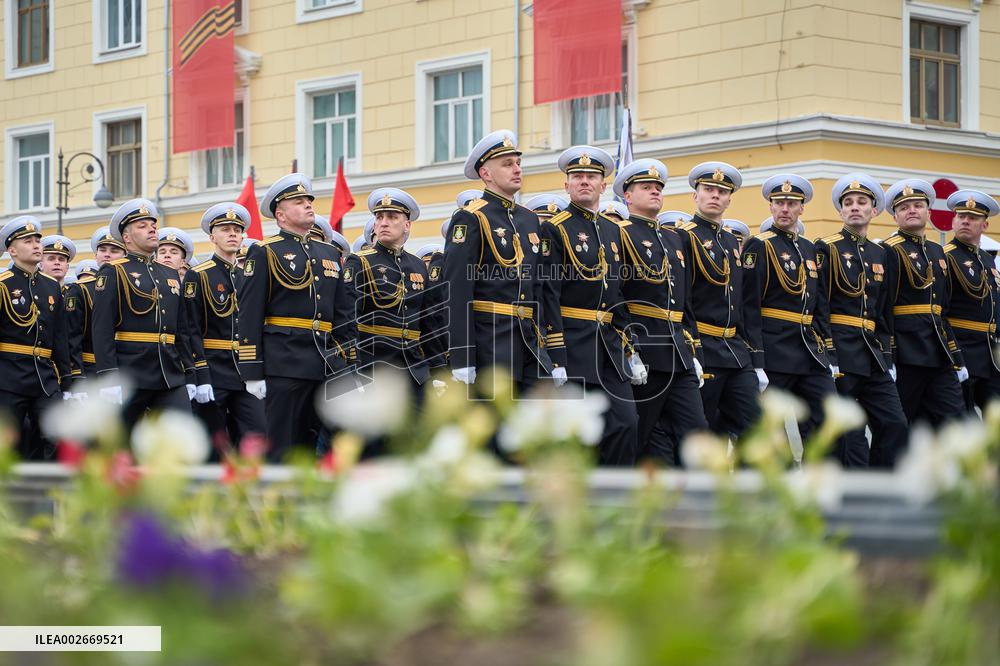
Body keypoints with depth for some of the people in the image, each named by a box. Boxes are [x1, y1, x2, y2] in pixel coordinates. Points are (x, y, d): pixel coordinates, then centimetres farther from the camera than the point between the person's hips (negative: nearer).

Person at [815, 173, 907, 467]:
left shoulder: (879, 254, 17)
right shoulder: (827, 248, -2)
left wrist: (887, 356, 12)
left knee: (895, 425, -1)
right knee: (848, 433, -5)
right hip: (840, 353, -6)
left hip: (873, 355, 6)